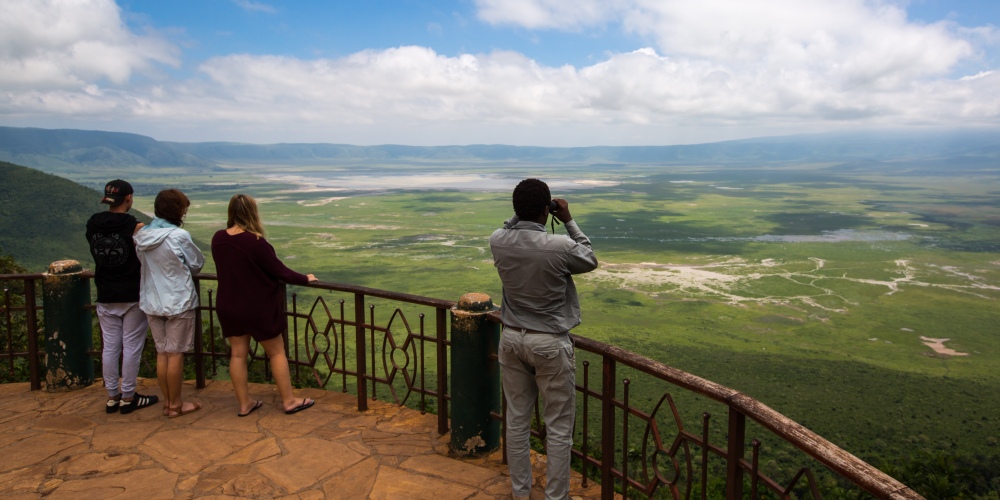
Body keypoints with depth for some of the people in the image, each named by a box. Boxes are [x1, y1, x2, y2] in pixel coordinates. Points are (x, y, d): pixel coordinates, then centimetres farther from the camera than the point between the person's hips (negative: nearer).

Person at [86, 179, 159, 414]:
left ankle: (112, 397, 20)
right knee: (132, 346, 4)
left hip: (105, 297, 5)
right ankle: (128, 398, 12)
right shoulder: (135, 227, -15)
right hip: (132, 296, -5)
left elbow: (98, 255, 12)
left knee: (110, 346, 12)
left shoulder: (93, 225, 1)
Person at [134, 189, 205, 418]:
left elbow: (144, 264, 12)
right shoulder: (179, 235, -17)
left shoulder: (142, 235, 1)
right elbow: (197, 264, -5)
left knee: (162, 352, 14)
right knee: (175, 354, 4)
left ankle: (167, 402, 24)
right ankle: (175, 405, 14)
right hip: (178, 302, -6)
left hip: (152, 302, 6)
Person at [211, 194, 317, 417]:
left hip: (229, 306, 6)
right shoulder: (254, 242, -24)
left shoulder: (218, 239, -3)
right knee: (277, 352, 8)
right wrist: (305, 279, -1)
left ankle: (244, 404, 23)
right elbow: (279, 272, -16)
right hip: (257, 307, -6)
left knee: (237, 354, 13)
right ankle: (289, 401, 16)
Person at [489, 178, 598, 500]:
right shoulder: (560, 247, -21)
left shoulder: (497, 241, -8)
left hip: (512, 339, 5)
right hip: (550, 344, -5)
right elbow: (590, 261, 3)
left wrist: (521, 212, 9)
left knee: (517, 421, 16)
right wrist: (569, 221, 4)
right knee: (559, 427, 9)